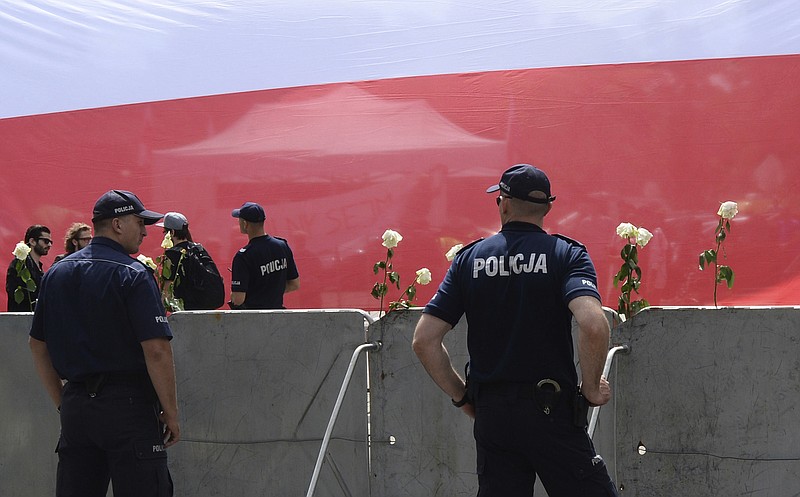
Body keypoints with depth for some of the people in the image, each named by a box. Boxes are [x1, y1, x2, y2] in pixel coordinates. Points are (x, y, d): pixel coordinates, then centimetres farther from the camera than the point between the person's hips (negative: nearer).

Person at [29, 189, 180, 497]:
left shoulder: (56, 274, 12)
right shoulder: (133, 275, -9)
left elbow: (37, 345, 17)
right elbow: (156, 350, -16)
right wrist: (171, 412, -8)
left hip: (75, 405, 7)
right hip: (129, 404, -6)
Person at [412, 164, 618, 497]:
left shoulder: (469, 258, 7)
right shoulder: (566, 254, -2)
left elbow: (424, 340, 1)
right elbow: (593, 324, -21)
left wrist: (461, 396, 11)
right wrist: (591, 389, -7)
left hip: (490, 415, 4)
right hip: (552, 412, -4)